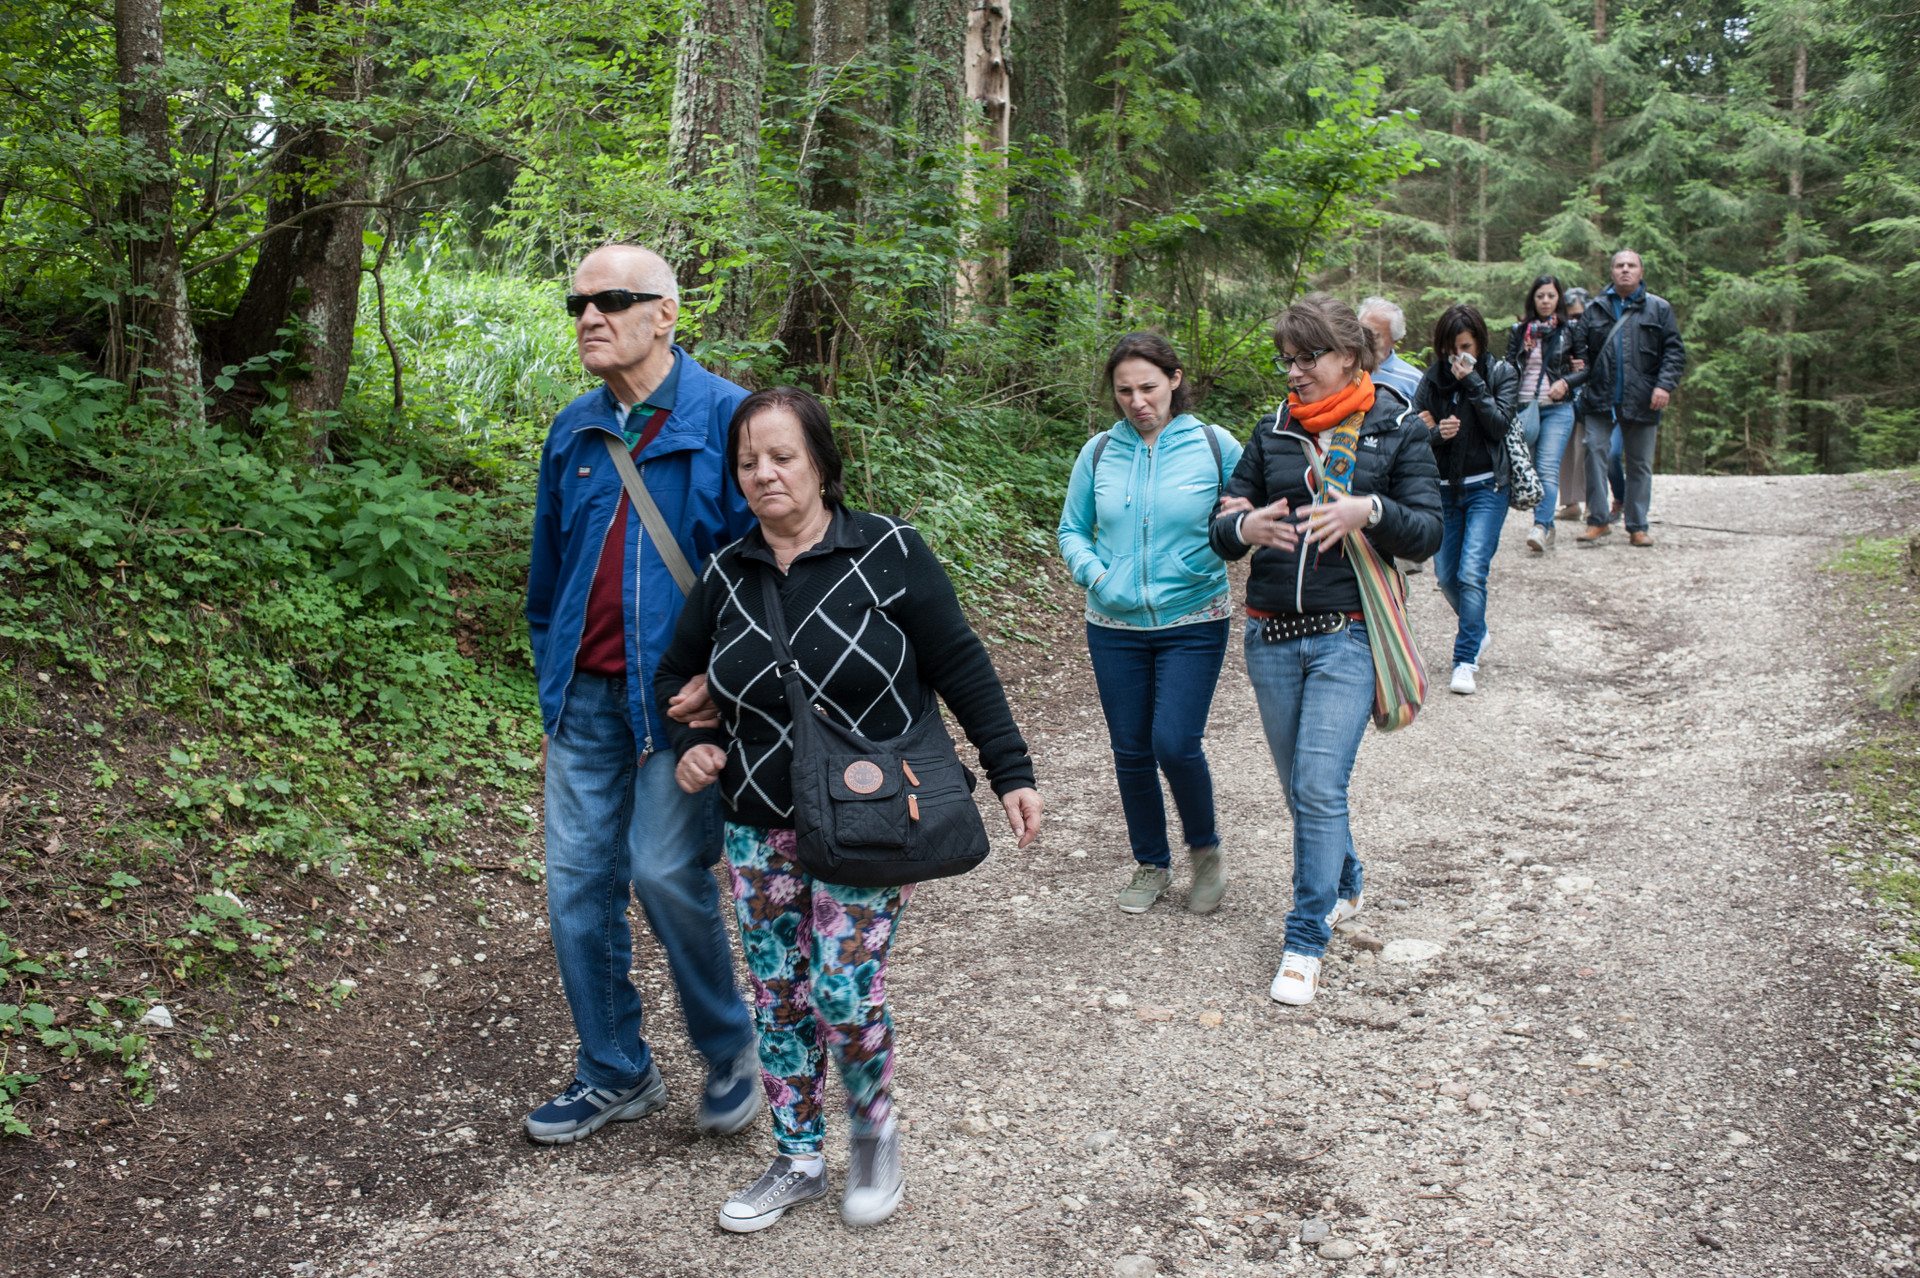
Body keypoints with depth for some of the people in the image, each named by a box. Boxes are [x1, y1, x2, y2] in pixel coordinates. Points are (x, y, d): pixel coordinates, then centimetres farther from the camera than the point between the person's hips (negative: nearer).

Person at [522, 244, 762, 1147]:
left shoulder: (727, 419, -7)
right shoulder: (573, 430, 11)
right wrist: (552, 688, 19)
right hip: (585, 697, 6)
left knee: (666, 871, -10)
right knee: (576, 881, 7)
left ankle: (728, 1049, 16)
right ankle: (614, 1074, 24)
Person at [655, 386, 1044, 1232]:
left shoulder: (887, 553, -9)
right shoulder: (725, 577, 3)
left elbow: (961, 667, -5)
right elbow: (677, 676, 18)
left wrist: (1011, 772, -8)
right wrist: (692, 744, -1)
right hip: (760, 829, 4)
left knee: (846, 994, -7)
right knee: (780, 1000, 9)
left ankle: (875, 1131, 22)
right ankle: (797, 1161, 27)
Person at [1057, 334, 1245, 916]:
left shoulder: (1215, 446, -4)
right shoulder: (1099, 452, 2)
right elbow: (1071, 530, 11)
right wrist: (1094, 573, -8)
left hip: (1192, 623, -3)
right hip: (1114, 627, 3)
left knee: (1175, 744, -12)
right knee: (1131, 751, 9)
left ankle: (1205, 849, 16)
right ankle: (1151, 863, 28)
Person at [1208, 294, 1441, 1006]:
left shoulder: (1397, 431, 1)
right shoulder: (1273, 432, 9)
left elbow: (1427, 534, -4)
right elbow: (1222, 532, 6)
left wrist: (1370, 511, -23)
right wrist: (1243, 526, -17)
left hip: (1348, 634, -4)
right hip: (1272, 634, 4)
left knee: (1320, 786, -12)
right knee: (1301, 787, 14)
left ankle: (1306, 942, 0)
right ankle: (1344, 886, 40)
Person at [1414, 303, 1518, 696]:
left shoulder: (1501, 373, -2)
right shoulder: (1433, 379, 4)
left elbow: (1499, 424, -13)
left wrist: (1472, 382, -18)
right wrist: (1436, 433, -19)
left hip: (1486, 487, -4)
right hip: (1445, 487, 4)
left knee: (1472, 572, -15)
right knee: (1446, 575, 7)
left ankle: (1465, 659, -8)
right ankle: (1477, 631, 34)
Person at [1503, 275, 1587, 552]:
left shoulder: (1570, 331, 5)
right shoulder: (1518, 331, 11)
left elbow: (1587, 368, 5)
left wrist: (1566, 382, -11)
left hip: (1557, 408, -3)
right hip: (1523, 407, 3)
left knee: (1548, 468, -16)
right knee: (1530, 469, 5)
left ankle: (1541, 527, -27)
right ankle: (1547, 527, 16)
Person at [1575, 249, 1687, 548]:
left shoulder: (1659, 309, 8)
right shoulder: (1595, 309, 11)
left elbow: (1675, 351, 4)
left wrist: (1665, 385, -9)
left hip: (1642, 401, 0)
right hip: (1601, 399, 0)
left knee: (1640, 463, 6)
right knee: (1594, 451, -12)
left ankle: (1637, 526, 14)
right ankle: (1597, 521, -3)